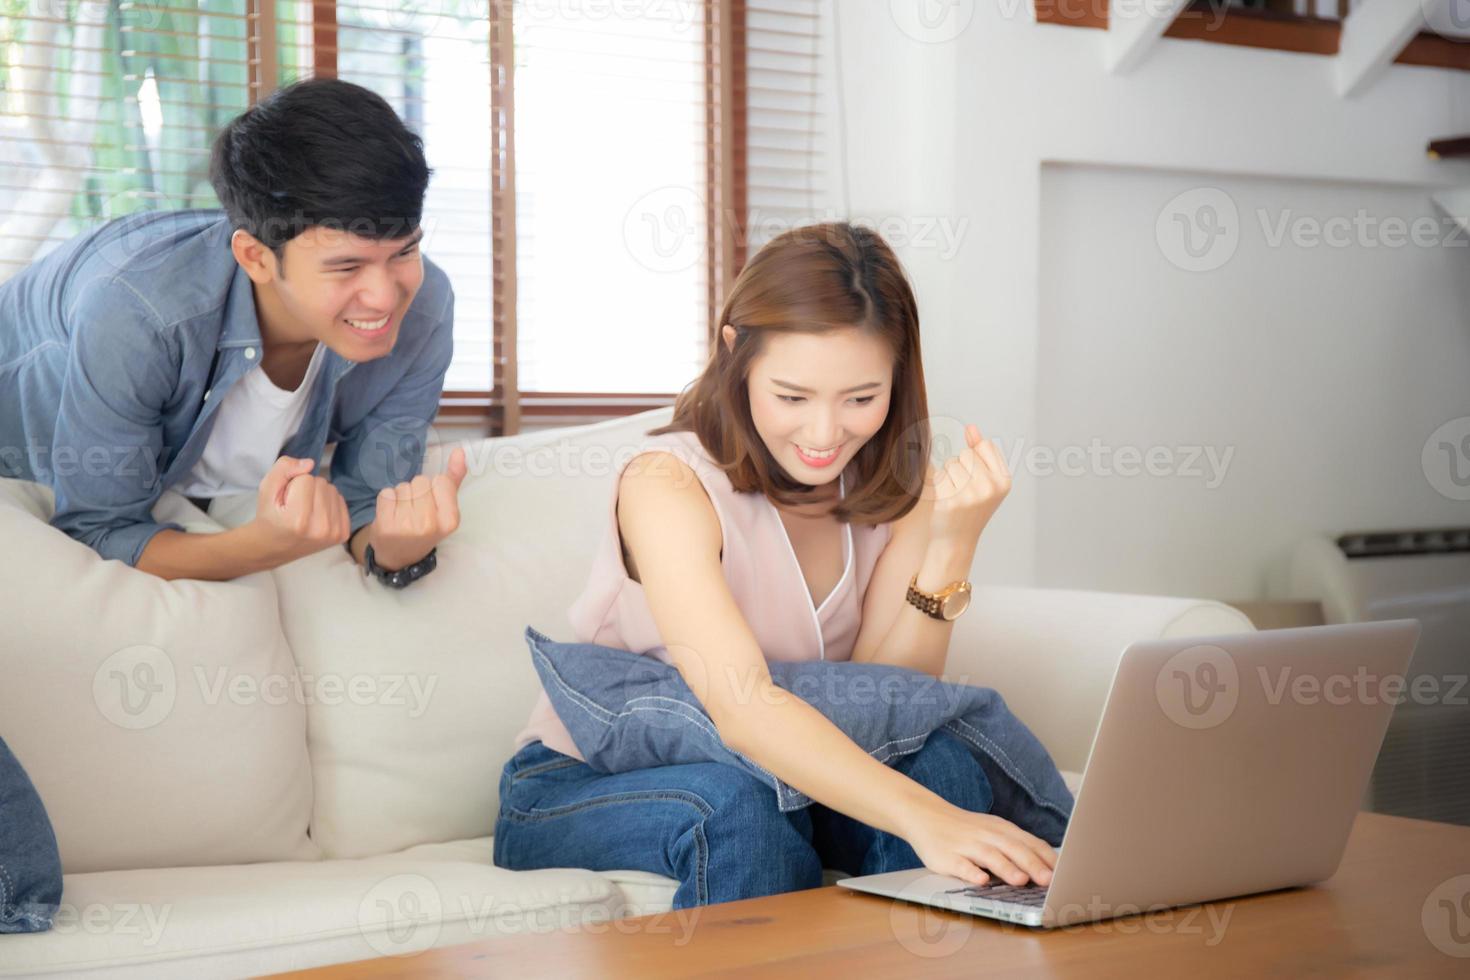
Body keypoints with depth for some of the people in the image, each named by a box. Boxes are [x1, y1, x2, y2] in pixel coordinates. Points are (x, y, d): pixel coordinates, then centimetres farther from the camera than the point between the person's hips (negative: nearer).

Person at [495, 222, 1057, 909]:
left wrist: (951, 547, -27)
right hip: (582, 791, -4)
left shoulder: (898, 484, -5)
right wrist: (925, 818, -50)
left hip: (785, 772, 5)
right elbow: (742, 709, -38)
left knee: (940, 762, -23)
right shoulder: (669, 484, -23)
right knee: (740, 806, -36)